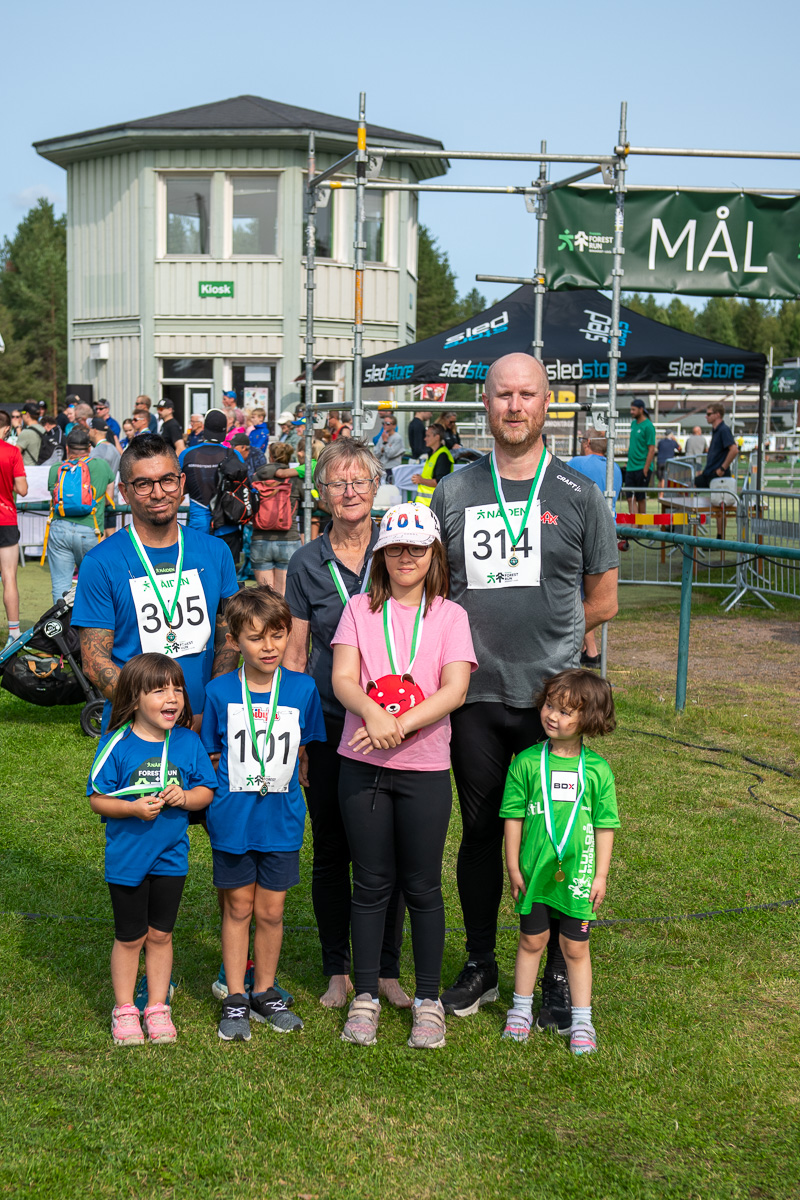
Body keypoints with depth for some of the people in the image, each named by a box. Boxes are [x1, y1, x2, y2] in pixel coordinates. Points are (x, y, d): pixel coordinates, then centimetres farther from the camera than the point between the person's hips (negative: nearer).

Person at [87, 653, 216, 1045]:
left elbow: (206, 791, 3)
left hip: (171, 856, 2)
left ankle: (158, 1009, 27)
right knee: (130, 937, 9)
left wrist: (184, 797, -18)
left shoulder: (188, 742, -4)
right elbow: (97, 798, -10)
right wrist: (134, 808, -24)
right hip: (127, 858, -2)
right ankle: (124, 1011, 25)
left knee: (160, 935, 13)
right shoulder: (117, 745, -13)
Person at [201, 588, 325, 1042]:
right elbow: (210, 755, 3)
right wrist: (217, 796, -3)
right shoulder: (220, 692, -6)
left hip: (282, 818, 1)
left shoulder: (303, 689, -4)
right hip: (232, 820, -1)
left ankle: (265, 993, 26)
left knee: (271, 910, 9)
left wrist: (287, 780, 1)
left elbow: (310, 750, 7)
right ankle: (235, 999, 21)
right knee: (238, 907, 9)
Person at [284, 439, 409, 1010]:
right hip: (329, 725, 0)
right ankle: (338, 969, 22)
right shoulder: (307, 562, 2)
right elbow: (295, 651, 5)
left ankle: (387, 969, 20)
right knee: (332, 849, 8)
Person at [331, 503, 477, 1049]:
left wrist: (399, 726, -22)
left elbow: (454, 690, -10)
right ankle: (366, 996, 20)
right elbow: (342, 679, -6)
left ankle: (429, 1000, 19)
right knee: (372, 884, 9)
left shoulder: (450, 615, 2)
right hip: (362, 764, 1)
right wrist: (374, 713, -26)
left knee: (423, 887, 6)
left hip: (425, 768, -1)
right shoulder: (360, 609, 6)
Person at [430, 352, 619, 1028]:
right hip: (475, 695, 2)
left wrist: (543, 637, 0)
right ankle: (481, 967, 26)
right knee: (480, 832, 11)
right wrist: (481, 641, 0)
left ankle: (559, 977, 19)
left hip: (553, 694, -1)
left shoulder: (579, 497, 3)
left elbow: (602, 601, 7)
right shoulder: (453, 492, 7)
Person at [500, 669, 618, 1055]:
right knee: (532, 940, 12)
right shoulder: (526, 762, -4)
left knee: (575, 947, 8)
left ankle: (581, 1020, 19)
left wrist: (601, 874, 0)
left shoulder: (597, 769, -3)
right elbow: (513, 818, 0)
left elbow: (605, 825, 2)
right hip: (534, 871, 0)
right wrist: (513, 867, -1)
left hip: (577, 874, 0)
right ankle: (521, 1009, 28)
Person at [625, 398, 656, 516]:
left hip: (641, 468, -7)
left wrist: (645, 469, -17)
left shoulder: (648, 426, -10)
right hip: (630, 468, 7)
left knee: (641, 498, 2)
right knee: (630, 498, 1)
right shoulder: (633, 423, 12)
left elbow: (652, 449, -13)